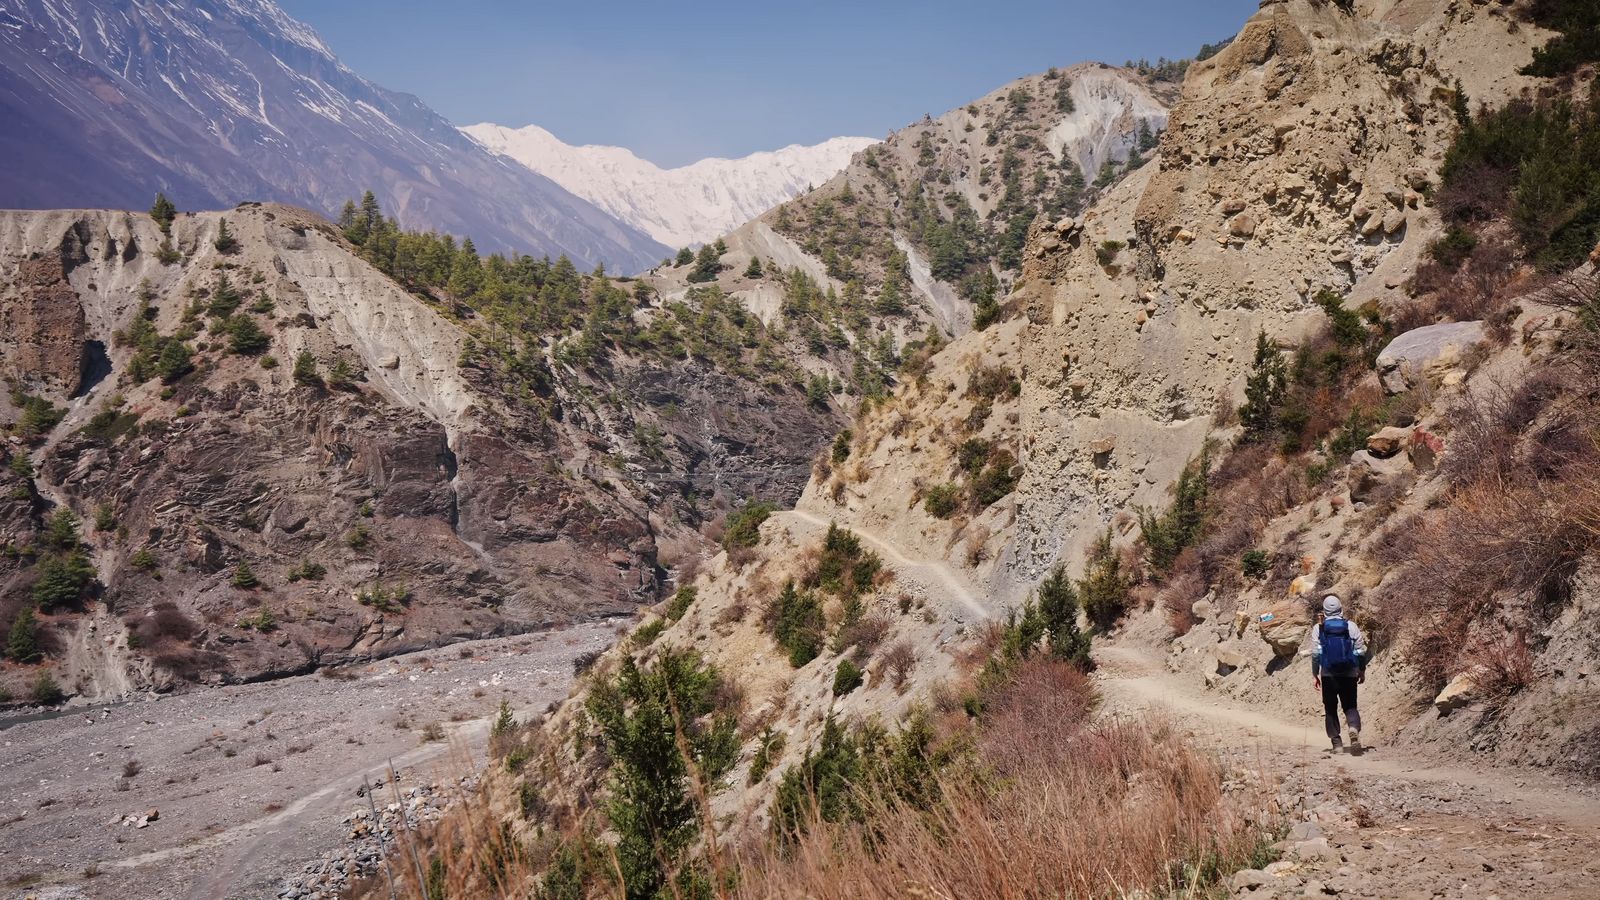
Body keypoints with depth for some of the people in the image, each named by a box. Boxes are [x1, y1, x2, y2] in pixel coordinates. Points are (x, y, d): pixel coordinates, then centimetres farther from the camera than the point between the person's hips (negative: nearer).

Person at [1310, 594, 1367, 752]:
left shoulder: (1319, 629, -2)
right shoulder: (1351, 626, 0)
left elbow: (1315, 654, -3)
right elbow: (1361, 651, 2)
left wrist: (1314, 675, 4)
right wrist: (1362, 670, 15)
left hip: (1328, 674, 0)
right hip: (1349, 674, 1)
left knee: (1330, 708, 11)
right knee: (1350, 706, 9)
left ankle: (1336, 742, 7)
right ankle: (1354, 728, -21)